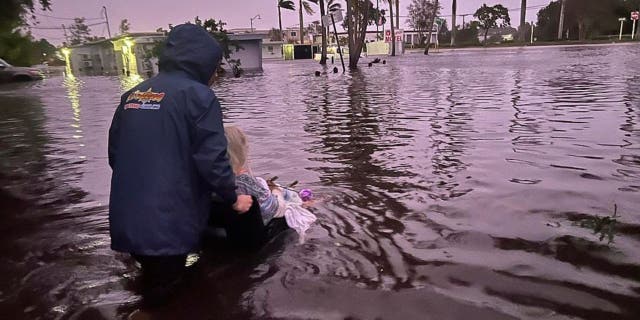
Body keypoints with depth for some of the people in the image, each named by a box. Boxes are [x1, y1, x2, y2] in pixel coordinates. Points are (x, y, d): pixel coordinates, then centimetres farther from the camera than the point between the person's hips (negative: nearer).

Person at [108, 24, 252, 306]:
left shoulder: (132, 95, 12)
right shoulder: (197, 94, -11)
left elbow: (114, 154, 17)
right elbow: (212, 158, -17)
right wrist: (233, 198, -1)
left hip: (126, 222, 8)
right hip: (168, 225, -7)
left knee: (152, 287, 26)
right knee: (164, 296, 9)